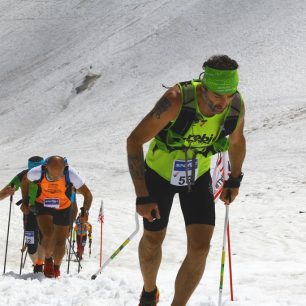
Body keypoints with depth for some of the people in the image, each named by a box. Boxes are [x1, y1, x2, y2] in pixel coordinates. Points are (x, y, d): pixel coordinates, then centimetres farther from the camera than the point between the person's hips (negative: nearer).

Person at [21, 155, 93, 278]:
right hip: (43, 207, 0)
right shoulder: (37, 172, -26)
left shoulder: (71, 174, -29)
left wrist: (85, 211, -35)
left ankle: (56, 268, 34)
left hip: (63, 209, 1)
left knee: (60, 242, 5)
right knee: (48, 235, -21)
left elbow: (87, 194, -20)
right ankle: (48, 259, 10)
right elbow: (25, 181, -1)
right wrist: (25, 201, -3)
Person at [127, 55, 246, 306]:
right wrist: (142, 195, -33)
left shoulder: (236, 106, -24)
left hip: (198, 176, 2)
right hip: (159, 172, -2)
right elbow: (135, 140, -30)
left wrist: (235, 180, 13)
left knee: (200, 247, -12)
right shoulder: (177, 99, -37)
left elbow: (236, 141, 1)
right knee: (153, 240, 15)